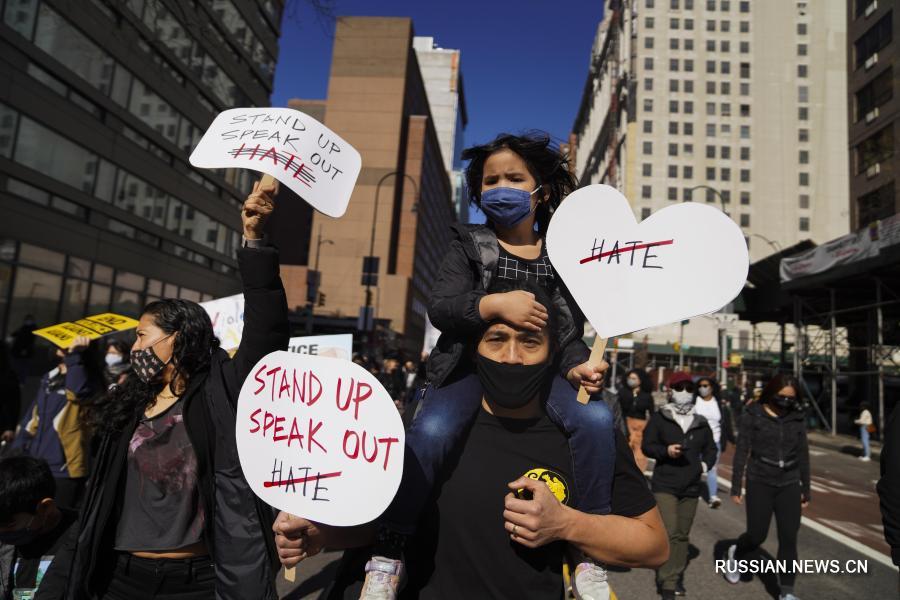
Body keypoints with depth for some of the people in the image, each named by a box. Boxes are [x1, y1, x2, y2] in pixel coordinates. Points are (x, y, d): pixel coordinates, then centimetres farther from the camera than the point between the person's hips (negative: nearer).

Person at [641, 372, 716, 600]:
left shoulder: (701, 422, 10)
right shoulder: (659, 418, -3)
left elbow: (710, 448, 20)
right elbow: (647, 445, -6)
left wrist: (706, 464, 1)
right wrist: (666, 451, -24)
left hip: (691, 487, 5)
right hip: (665, 485, -4)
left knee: (683, 534, 13)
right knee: (669, 533, -11)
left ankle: (677, 577, 27)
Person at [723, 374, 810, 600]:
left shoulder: (797, 418, 4)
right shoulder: (753, 415, -6)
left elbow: (803, 455, 10)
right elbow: (741, 452, -5)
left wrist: (806, 489, 10)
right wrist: (736, 486, -7)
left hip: (789, 485, 3)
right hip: (759, 483, -3)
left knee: (789, 538, 0)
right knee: (757, 535, 2)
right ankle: (735, 554, 34)